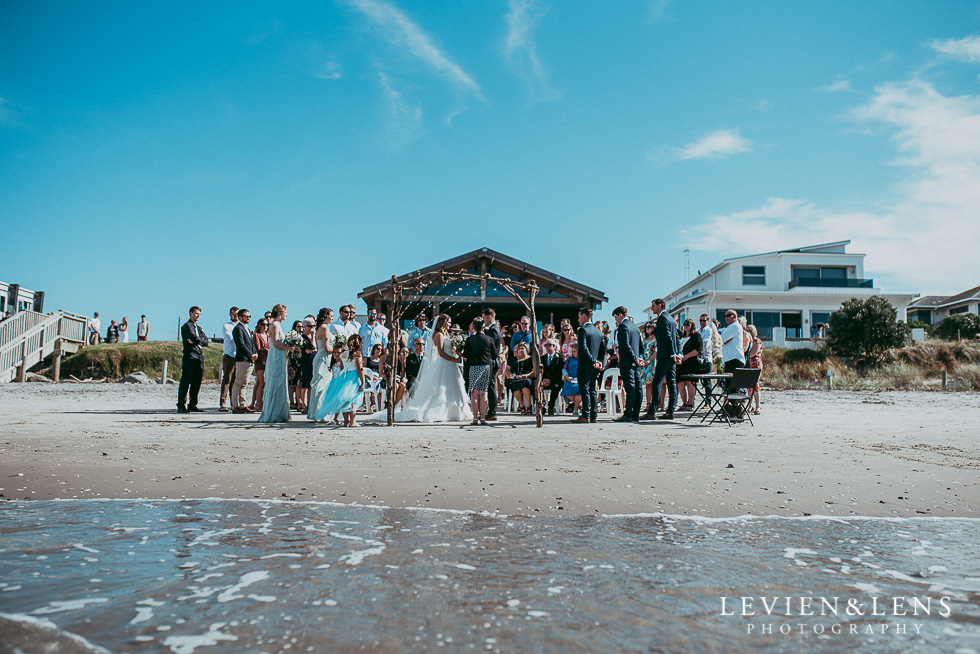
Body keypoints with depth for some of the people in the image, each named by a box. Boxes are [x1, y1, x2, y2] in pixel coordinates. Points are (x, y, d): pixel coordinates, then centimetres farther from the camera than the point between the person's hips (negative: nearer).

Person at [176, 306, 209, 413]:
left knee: (197, 383, 7)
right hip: (190, 356, -8)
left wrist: (195, 341, -3)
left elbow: (206, 342, 13)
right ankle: (181, 406, -6)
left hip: (199, 356, 8)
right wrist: (200, 340, 5)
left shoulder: (198, 328, 24)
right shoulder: (186, 326, -1)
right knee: (185, 382, -8)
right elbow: (194, 338, -15)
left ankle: (193, 405, 12)